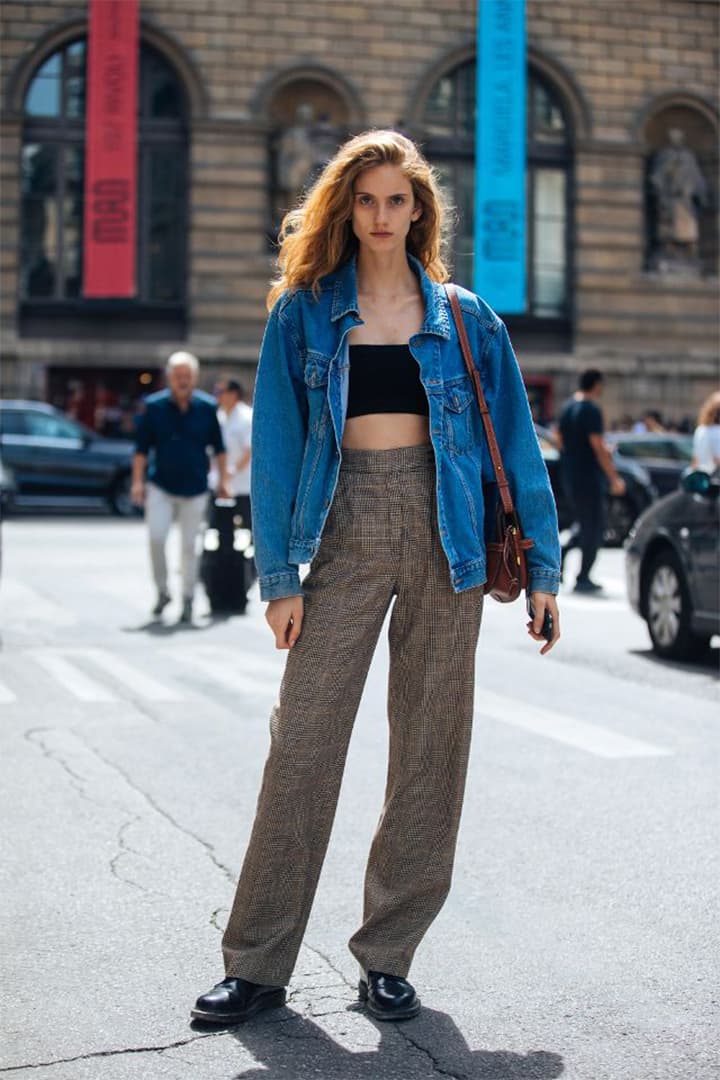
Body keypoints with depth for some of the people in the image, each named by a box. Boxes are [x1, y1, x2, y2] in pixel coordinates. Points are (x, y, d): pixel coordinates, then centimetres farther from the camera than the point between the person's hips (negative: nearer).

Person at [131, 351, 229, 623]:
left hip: (195, 489, 0)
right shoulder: (154, 406, -2)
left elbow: (219, 446, 7)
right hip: (160, 486, 0)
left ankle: (187, 601, 16)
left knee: (189, 546, 5)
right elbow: (141, 447, 1)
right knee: (156, 538, -12)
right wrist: (138, 481, -5)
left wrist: (223, 480, 5)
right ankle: (162, 591, 7)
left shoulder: (207, 407, -1)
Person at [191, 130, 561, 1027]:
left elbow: (515, 441, 9)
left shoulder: (463, 318, 9)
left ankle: (388, 957, 15)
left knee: (430, 748, 3)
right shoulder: (303, 311, 7)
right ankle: (257, 965, 5)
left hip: (445, 537, 1)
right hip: (344, 533, -1)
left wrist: (541, 566, 4)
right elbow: (275, 444, 3)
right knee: (302, 744, -5)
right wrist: (279, 574, -5)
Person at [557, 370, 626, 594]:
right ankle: (583, 579, 2)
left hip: (570, 476, 8)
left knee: (583, 523, 21)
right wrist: (614, 478, -14)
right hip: (589, 477, -8)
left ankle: (562, 550, -1)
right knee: (593, 527, 0)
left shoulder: (567, 407, 10)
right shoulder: (591, 410, -16)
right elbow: (597, 447, -19)